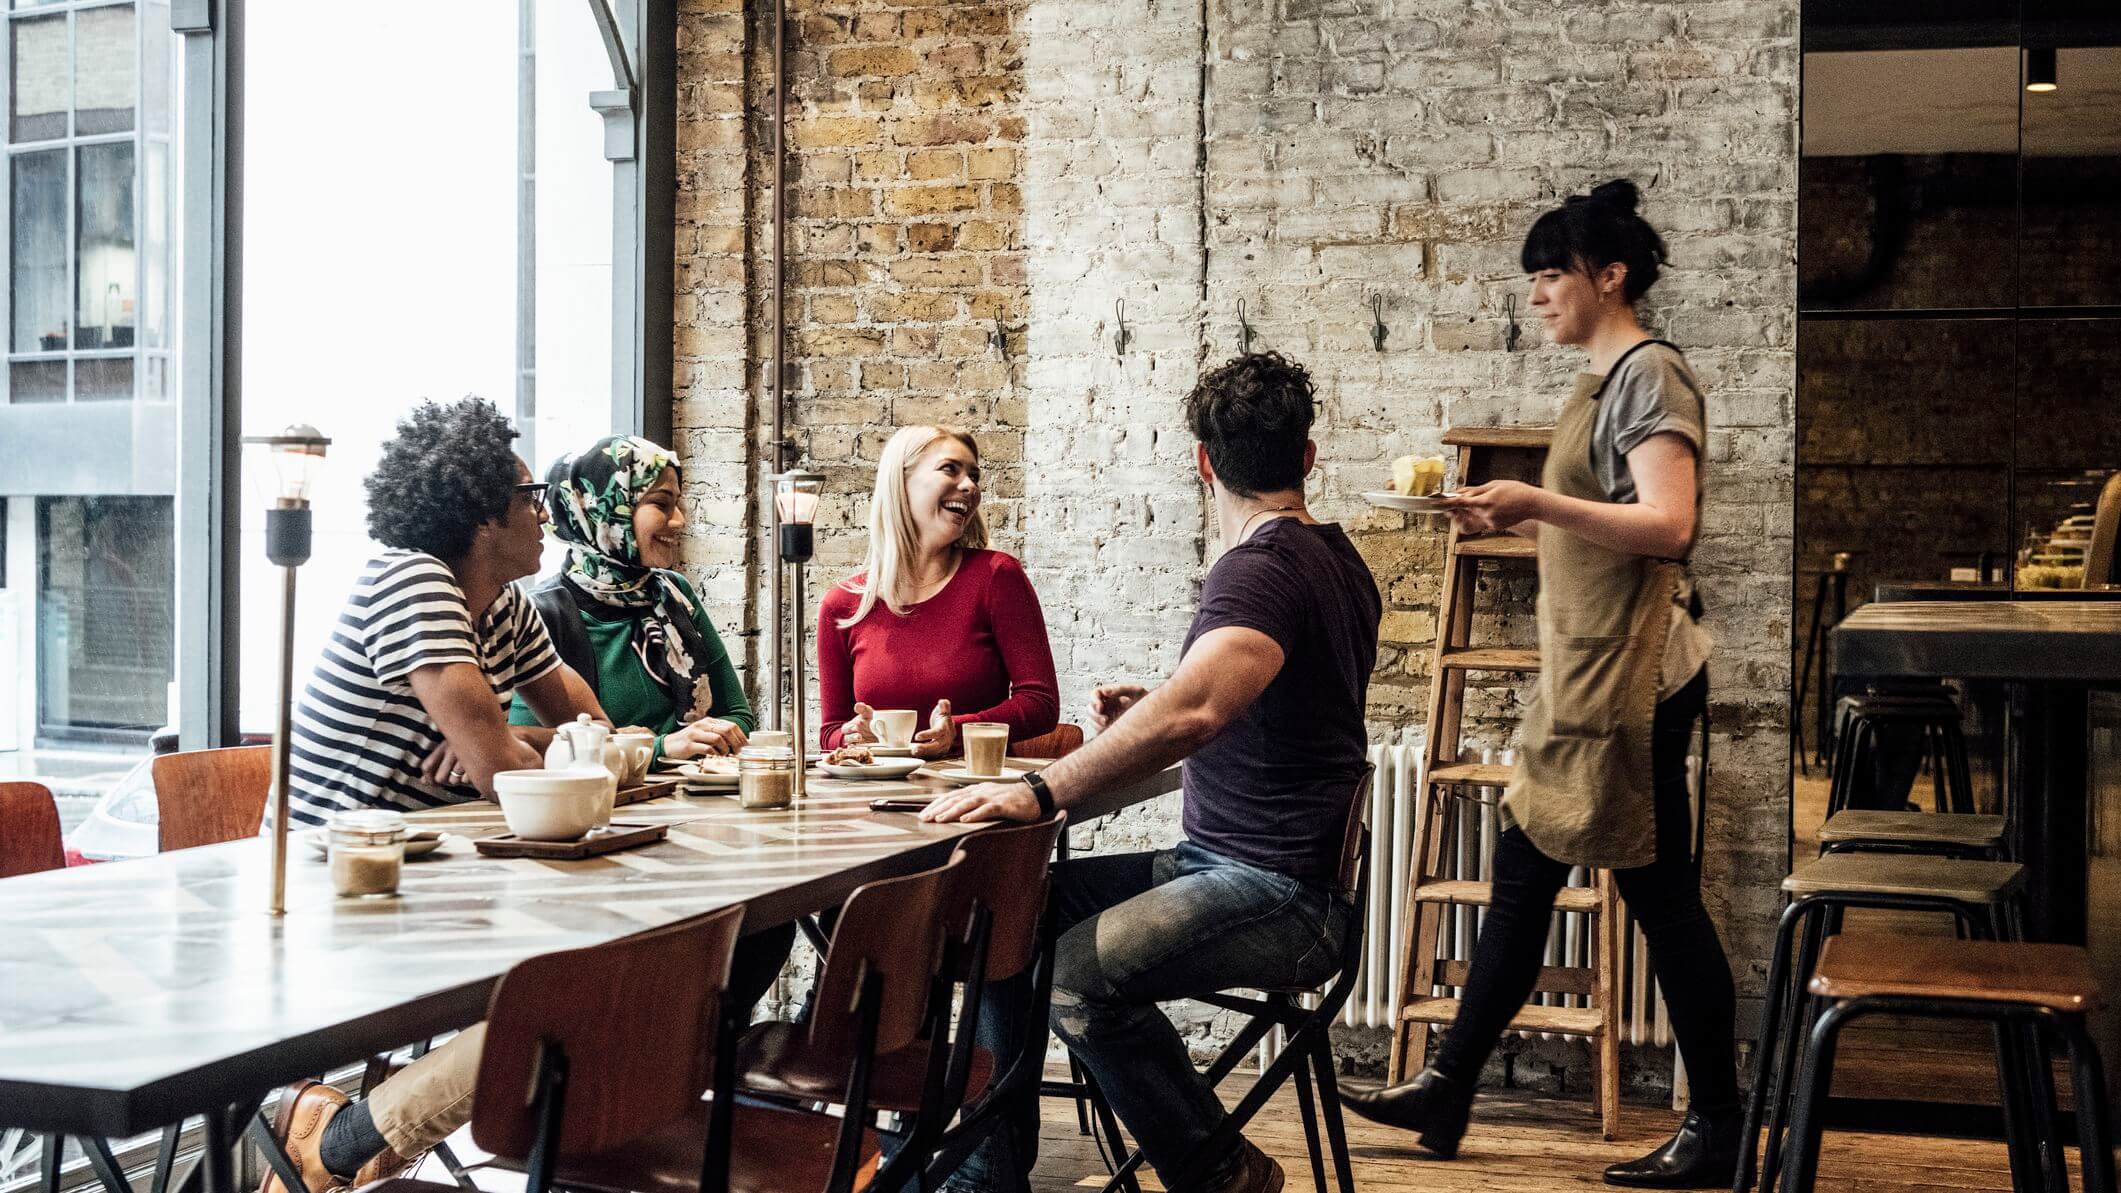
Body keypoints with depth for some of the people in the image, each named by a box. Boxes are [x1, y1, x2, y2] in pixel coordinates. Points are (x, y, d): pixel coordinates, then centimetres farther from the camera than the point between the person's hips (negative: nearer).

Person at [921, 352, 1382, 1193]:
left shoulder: (1259, 568, -17)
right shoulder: (1329, 557, 16)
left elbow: (1193, 712, -36)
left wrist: (1042, 793, -35)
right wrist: (1149, 711, 16)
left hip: (1281, 896, -11)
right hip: (1217, 863, 11)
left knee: (1081, 973, -31)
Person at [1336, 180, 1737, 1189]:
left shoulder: (1648, 372, -11)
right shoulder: (1605, 381, 17)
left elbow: (1667, 524, -22)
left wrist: (1540, 502, -27)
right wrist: (1515, 521, 13)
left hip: (1633, 674, -10)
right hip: (1582, 671, 10)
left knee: (1662, 897, -2)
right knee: (1521, 881, 13)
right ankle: (1446, 1091, 21)